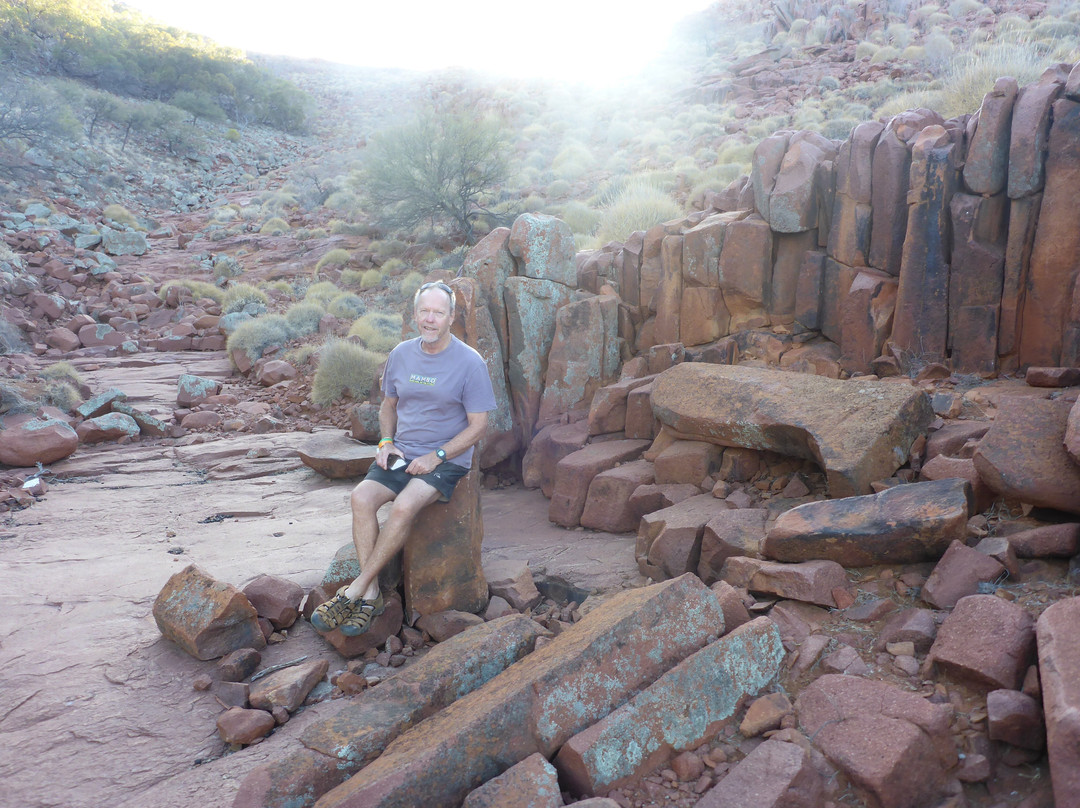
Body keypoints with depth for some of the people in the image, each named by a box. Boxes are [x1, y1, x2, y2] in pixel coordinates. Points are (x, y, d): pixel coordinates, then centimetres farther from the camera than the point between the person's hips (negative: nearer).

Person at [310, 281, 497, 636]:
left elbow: (478, 425, -6)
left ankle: (356, 590, -18)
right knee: (361, 497, -23)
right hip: (401, 454, 5)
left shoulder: (469, 362, -8)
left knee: (403, 507, -31)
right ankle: (371, 596, -19)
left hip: (447, 460, -4)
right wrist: (386, 443, 1)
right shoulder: (401, 354, 7)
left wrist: (436, 457, -15)